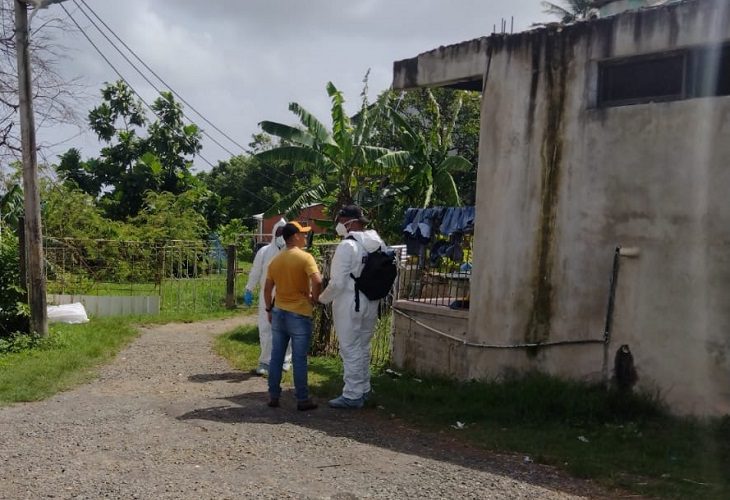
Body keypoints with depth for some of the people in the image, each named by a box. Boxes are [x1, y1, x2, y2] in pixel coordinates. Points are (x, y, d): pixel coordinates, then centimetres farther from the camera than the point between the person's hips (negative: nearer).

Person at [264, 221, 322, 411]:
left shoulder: (275, 260, 8)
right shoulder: (305, 257, -11)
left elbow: (267, 289, 10)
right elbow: (317, 282, -24)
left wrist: (269, 309, 20)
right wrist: (314, 299, -7)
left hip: (278, 312, 6)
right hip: (299, 314, -5)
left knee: (276, 357, 10)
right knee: (299, 359, 0)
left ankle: (273, 396, 16)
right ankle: (302, 399, 6)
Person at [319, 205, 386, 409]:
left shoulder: (347, 245, -17)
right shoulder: (378, 243, 5)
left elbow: (338, 282, -18)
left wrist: (323, 298, -3)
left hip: (349, 303, -7)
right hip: (371, 303, 7)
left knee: (350, 350, 0)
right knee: (363, 347, 18)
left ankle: (352, 396, 5)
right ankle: (363, 390, 28)